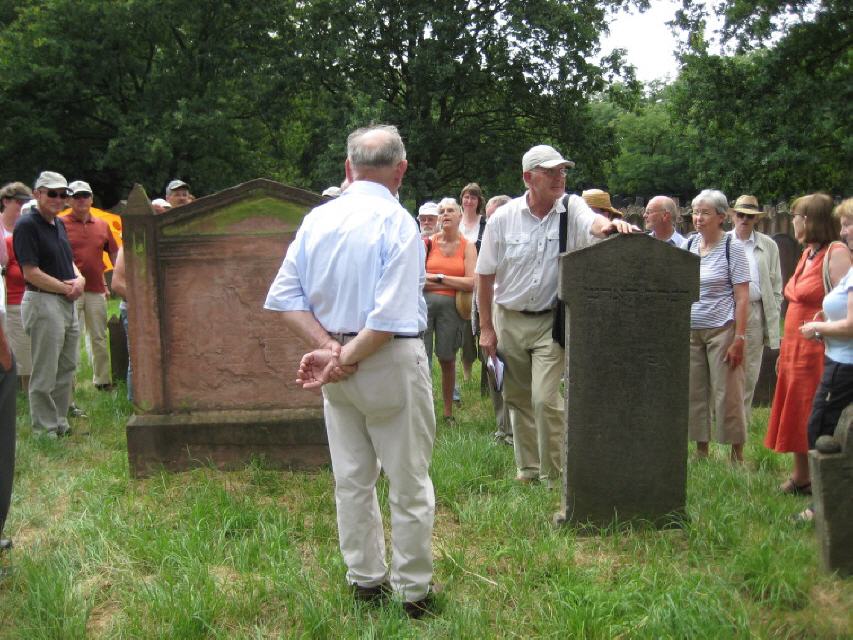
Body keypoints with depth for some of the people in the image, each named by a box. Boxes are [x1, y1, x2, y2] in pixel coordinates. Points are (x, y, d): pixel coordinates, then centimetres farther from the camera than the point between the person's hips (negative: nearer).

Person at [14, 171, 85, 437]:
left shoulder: (59, 224, 14)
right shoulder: (27, 225, -12)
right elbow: (31, 273, -17)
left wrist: (79, 278, -1)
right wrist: (67, 288, -13)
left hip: (68, 303, 9)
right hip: (43, 303, -9)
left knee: (67, 368, 15)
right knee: (45, 374, -1)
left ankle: (60, 423, 26)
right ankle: (45, 431, 8)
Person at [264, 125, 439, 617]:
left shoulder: (316, 220, 1)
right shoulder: (398, 224, -15)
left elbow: (285, 297, -2)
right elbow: (391, 317, -23)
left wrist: (329, 347, -7)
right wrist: (345, 359, -13)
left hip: (340, 373, 6)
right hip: (391, 363, -5)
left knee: (352, 479, 16)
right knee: (409, 482, 7)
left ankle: (366, 578, 29)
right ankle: (414, 590, 18)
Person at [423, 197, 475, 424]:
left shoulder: (467, 246, 5)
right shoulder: (428, 243, 4)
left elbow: (471, 283, -6)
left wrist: (438, 278, -6)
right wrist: (455, 283, -7)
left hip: (451, 307, 0)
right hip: (425, 303, 0)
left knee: (447, 360, 9)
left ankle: (448, 413, 22)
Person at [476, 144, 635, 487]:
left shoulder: (571, 207, -7)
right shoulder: (503, 217, -6)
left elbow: (593, 224, -31)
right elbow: (485, 275, -1)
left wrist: (610, 225, -55)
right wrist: (486, 327, -1)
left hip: (551, 321, -2)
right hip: (508, 320, 2)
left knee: (546, 399, -10)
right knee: (517, 399, 13)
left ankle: (553, 476, 7)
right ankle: (528, 467, 31)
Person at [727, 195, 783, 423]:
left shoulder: (769, 246, 9)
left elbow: (776, 285, 10)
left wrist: (773, 316, 5)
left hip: (756, 313, 1)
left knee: (750, 371, 5)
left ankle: (743, 420, 15)